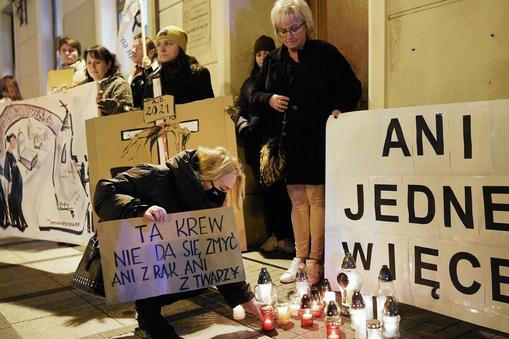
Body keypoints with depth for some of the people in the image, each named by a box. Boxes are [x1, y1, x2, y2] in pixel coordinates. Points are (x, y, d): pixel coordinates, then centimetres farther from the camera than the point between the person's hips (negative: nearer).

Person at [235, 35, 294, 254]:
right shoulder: (249, 84, 22)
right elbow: (240, 112, 18)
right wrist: (243, 125, -2)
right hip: (257, 144, 4)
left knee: (282, 188, -9)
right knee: (267, 189, 4)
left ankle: (285, 236, 0)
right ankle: (274, 234, 12)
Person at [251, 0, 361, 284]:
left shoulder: (325, 53, -2)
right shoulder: (273, 60, 12)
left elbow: (352, 88, -2)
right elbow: (255, 94, 17)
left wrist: (340, 109, -20)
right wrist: (269, 99, -5)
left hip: (318, 141, -5)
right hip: (288, 143, 5)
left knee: (317, 198, -2)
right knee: (297, 200, 11)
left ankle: (315, 259, 8)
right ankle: (300, 257, 21)